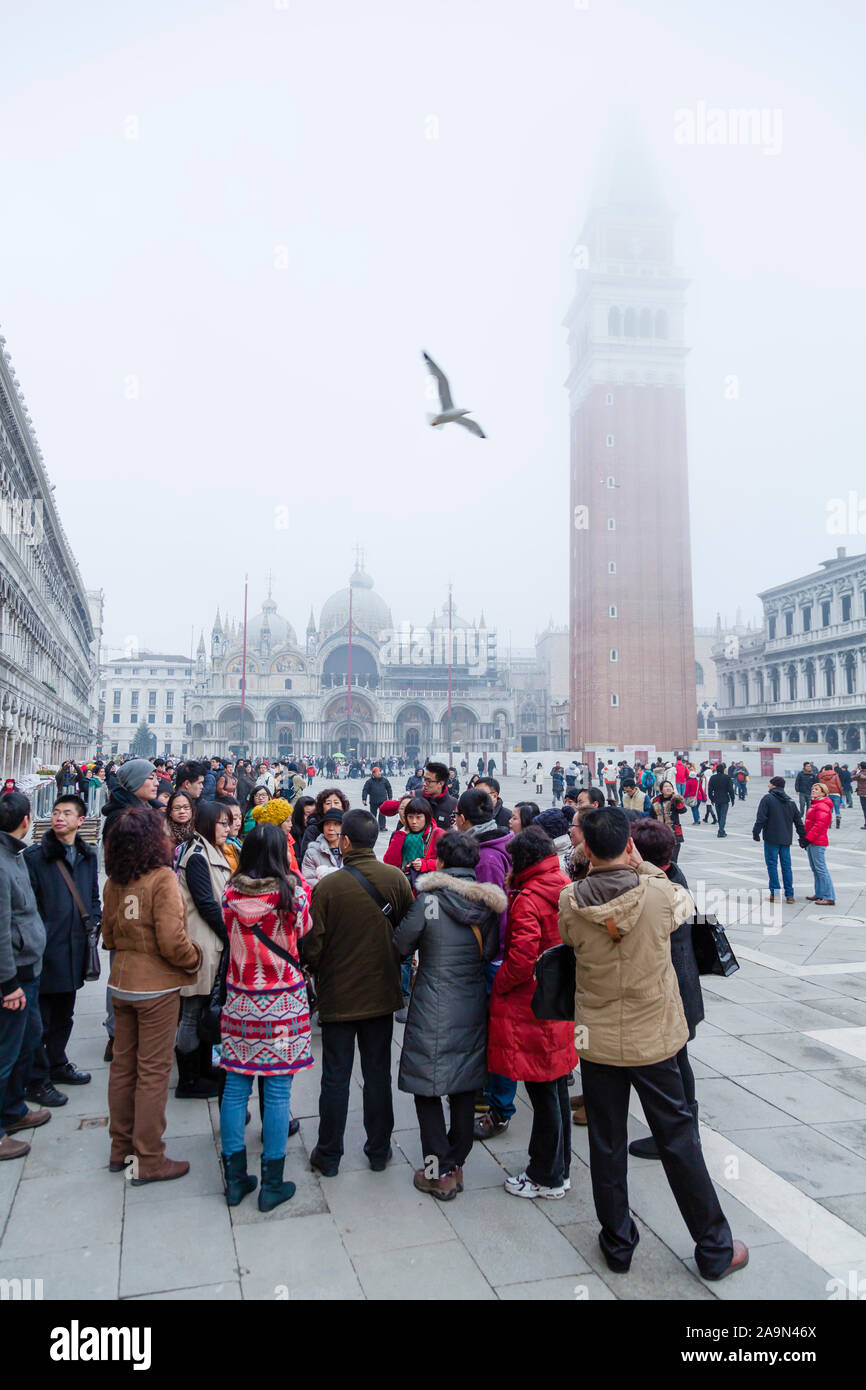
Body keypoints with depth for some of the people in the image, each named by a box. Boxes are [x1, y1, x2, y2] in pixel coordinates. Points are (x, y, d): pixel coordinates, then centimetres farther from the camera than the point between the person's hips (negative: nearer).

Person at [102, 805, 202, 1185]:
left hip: (121, 982, 7)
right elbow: (172, 942, -21)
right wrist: (194, 959, -3)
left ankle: (121, 1148, 31)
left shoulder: (114, 882, 1)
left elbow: (108, 935, 11)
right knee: (153, 1071, 3)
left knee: (123, 1065, 17)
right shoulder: (162, 879, -19)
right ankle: (148, 1161, 13)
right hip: (156, 985, -7)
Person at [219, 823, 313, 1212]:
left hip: (239, 1002, 3)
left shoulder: (231, 895, -5)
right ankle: (272, 1184, 13)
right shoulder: (292, 893, -14)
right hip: (283, 1003, -3)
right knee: (278, 1090, 5)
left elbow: (230, 935, 9)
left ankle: (235, 1178, 21)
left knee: (235, 1087, 12)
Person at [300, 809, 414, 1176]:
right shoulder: (396, 878, -10)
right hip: (381, 994, 2)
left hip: (338, 995, -2)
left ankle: (328, 1156, 23)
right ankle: (379, 1150, 26)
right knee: (378, 1074, 15)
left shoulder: (327, 886, -19)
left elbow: (312, 946, -14)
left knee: (335, 1077, 11)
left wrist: (318, 974, 8)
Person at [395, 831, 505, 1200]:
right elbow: (492, 951, 9)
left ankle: (439, 1172, 12)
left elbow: (400, 946, -5)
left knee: (427, 1088, 8)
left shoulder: (429, 901, -16)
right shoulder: (489, 902, -2)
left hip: (433, 1010, -5)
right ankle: (456, 1164, 27)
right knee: (464, 1089, 16)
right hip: (472, 1007, 5)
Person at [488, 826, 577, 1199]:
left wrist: (498, 987, -10)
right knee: (557, 1089, 19)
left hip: (533, 1008, -8)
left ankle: (547, 1178, 19)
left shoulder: (528, 900, -20)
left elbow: (521, 959, -25)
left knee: (543, 1093, 5)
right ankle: (558, 1167, 33)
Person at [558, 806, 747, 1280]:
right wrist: (642, 868, 2)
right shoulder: (659, 893, -19)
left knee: (607, 1144, 16)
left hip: (597, 1041, 1)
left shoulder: (570, 902, -16)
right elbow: (686, 902, 3)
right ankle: (715, 1249, 28)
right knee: (678, 1141, 14)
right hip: (653, 1038, -1)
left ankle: (617, 1244, 31)